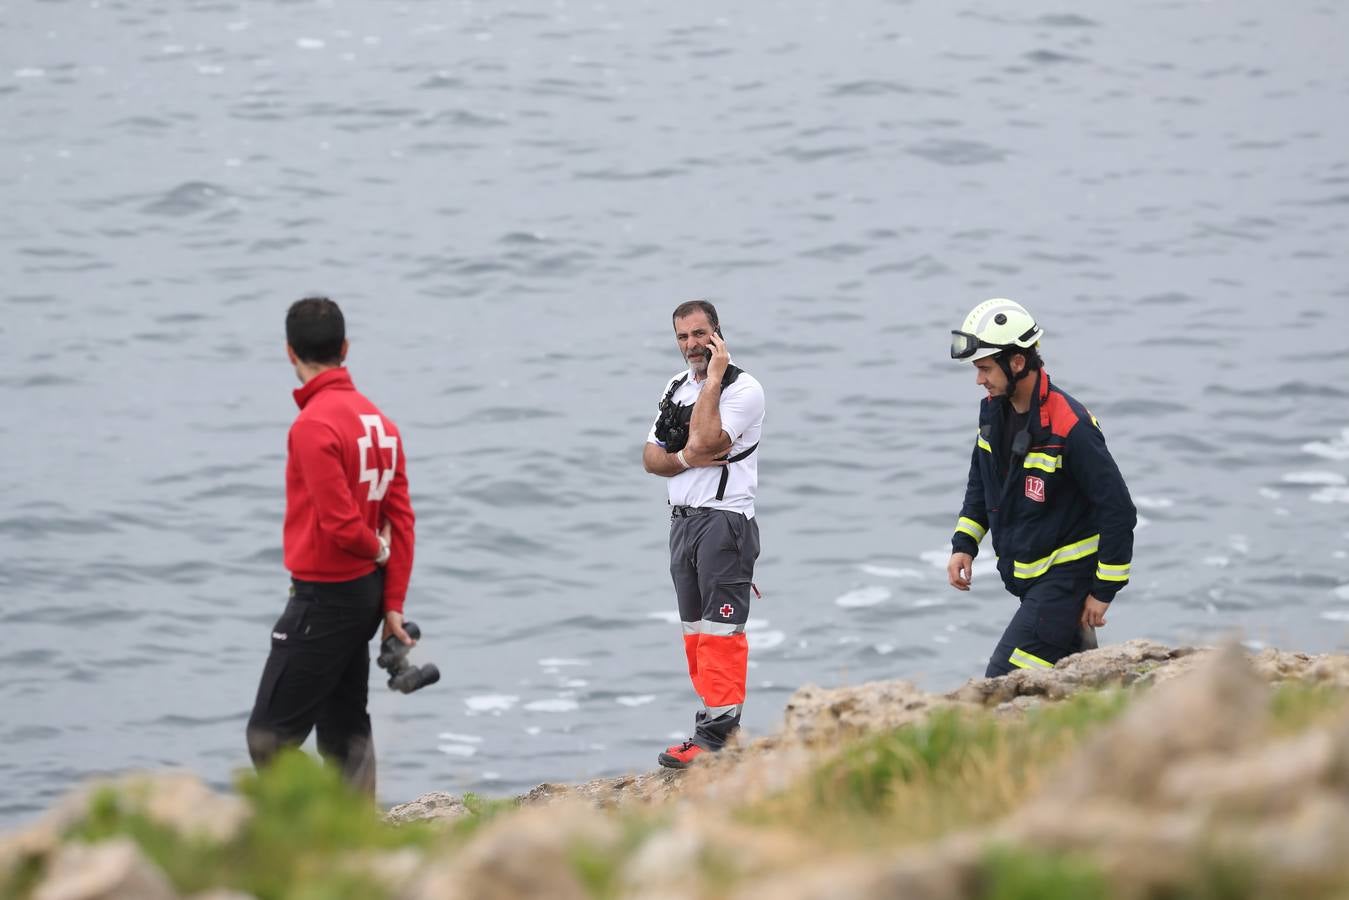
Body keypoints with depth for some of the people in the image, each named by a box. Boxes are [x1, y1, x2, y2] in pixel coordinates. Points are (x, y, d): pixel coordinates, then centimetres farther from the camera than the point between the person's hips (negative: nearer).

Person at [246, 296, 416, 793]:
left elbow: (340, 524, -22)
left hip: (324, 598, -9)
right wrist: (393, 604, 8)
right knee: (346, 730, 15)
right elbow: (401, 519, 8)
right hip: (366, 593, 9)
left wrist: (378, 550, -2)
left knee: (269, 737, -6)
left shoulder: (313, 426, -18)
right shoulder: (379, 421, 8)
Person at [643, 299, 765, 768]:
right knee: (696, 632, 10)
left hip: (725, 521, -8)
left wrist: (712, 379, -16)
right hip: (683, 520, 8)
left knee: (719, 632, -11)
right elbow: (651, 457, 13)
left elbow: (705, 441, -21)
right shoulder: (676, 389, 16)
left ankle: (716, 735, -15)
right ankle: (717, 723, 16)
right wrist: (685, 460, -8)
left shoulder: (744, 389, -8)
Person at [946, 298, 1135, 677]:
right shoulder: (994, 410, 2)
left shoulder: (1070, 427, -23)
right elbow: (981, 484, 21)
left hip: (1065, 580, -9)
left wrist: (1104, 591, -16)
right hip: (1027, 578, 9)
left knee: (1002, 683, -17)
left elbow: (1118, 509, -19)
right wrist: (963, 545, 8)